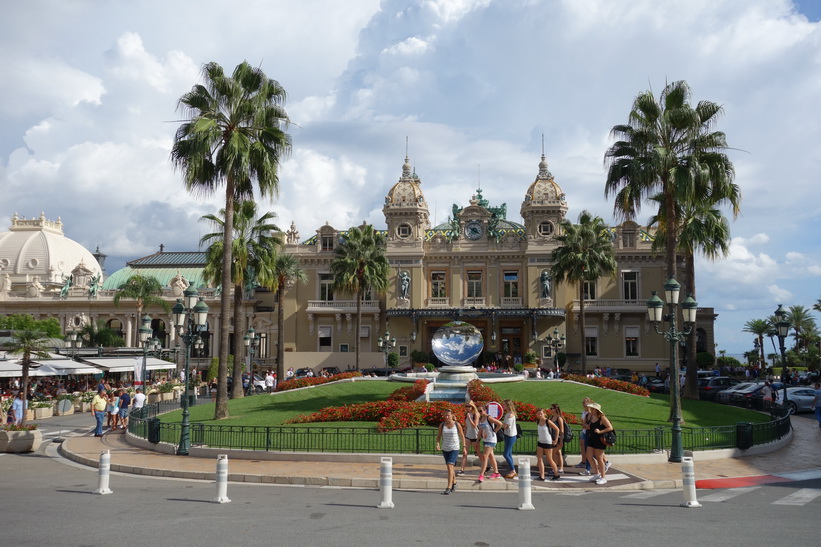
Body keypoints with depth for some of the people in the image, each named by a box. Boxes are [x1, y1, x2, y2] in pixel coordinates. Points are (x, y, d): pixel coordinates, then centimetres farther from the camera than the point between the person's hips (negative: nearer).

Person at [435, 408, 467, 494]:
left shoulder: (457, 424, -7)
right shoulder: (442, 425, 0)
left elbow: (462, 435, 2)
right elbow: (438, 436, 4)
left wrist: (464, 447, 2)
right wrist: (437, 444, -14)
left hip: (454, 449, -4)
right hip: (445, 449, 4)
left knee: (450, 466, -17)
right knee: (450, 467, 16)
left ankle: (449, 488, -14)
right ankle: (454, 483, 39)